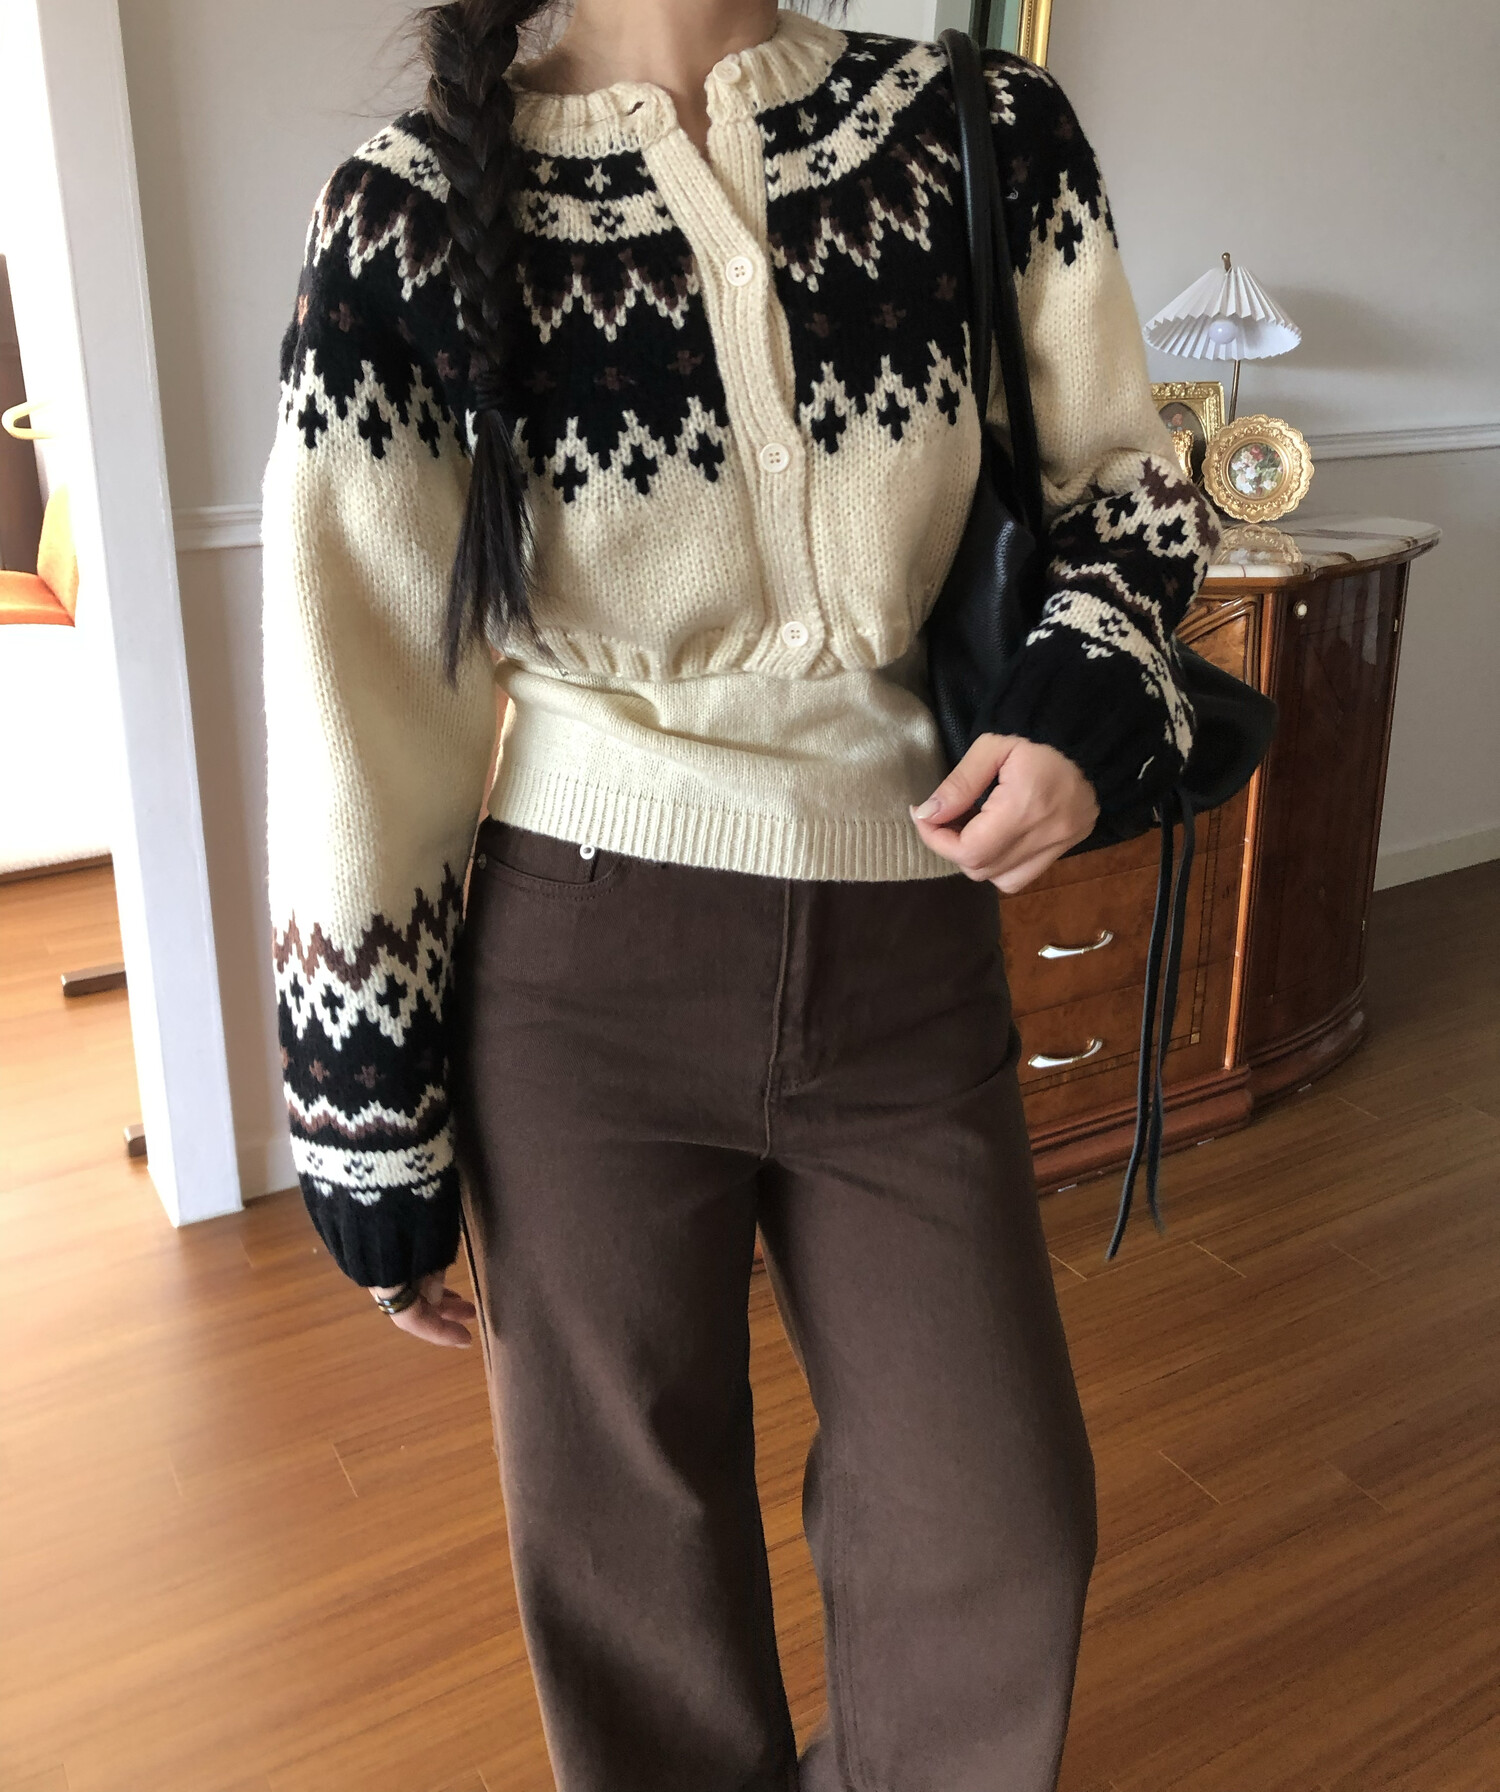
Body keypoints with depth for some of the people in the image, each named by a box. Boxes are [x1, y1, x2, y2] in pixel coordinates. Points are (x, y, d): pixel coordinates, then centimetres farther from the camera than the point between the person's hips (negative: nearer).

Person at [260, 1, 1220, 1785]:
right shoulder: (415, 213, -6)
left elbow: (1122, 486, 12)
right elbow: (350, 696, -5)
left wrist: (1084, 701, -11)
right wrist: (372, 1153, -2)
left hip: (910, 965, 3)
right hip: (581, 981, -1)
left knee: (1001, 1532, 14)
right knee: (635, 1542, 15)